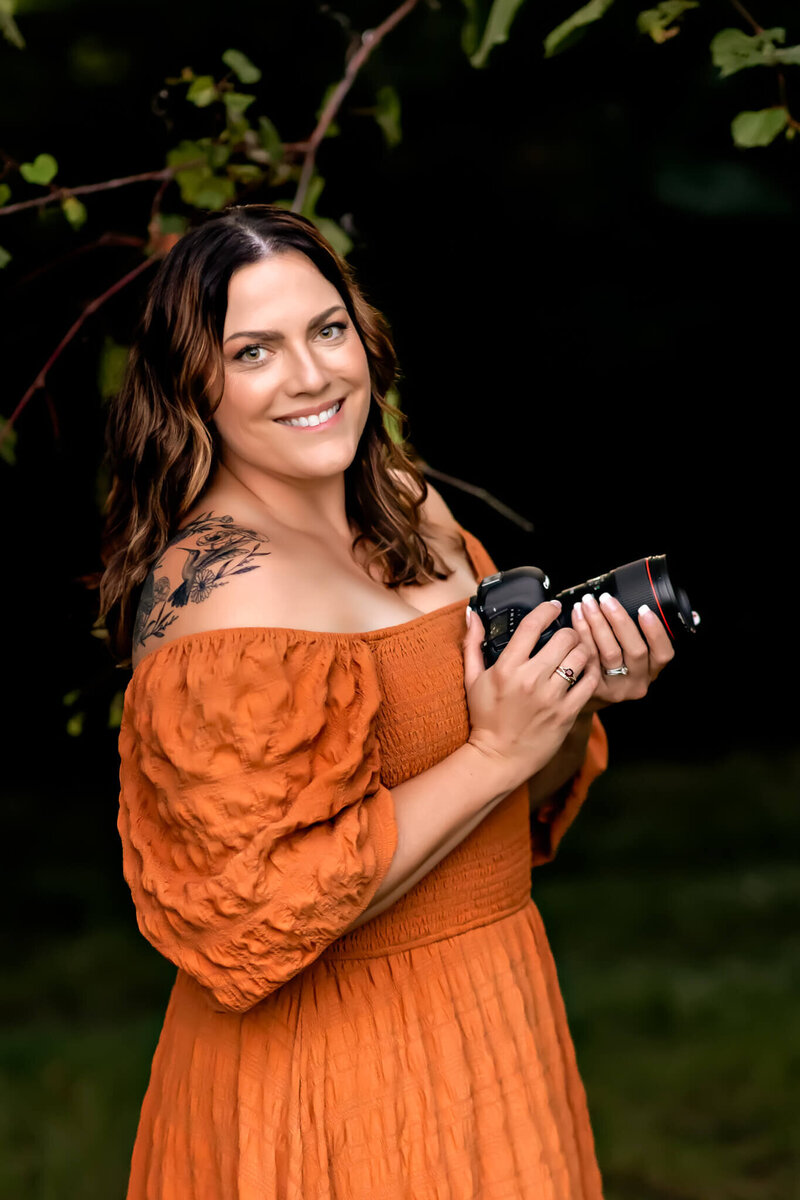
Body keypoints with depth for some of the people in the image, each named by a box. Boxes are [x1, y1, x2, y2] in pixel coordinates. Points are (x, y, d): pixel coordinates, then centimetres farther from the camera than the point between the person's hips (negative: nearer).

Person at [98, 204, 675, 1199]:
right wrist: (495, 754, -23)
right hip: (329, 1070, -8)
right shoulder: (224, 586, -22)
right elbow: (250, 912, -26)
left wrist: (580, 698, -9)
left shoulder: (411, 509, 2)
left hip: (486, 1000, 8)